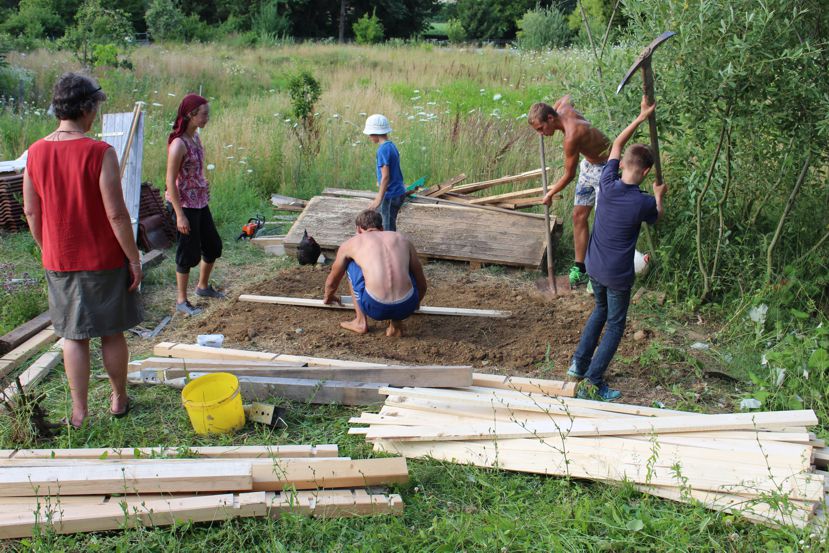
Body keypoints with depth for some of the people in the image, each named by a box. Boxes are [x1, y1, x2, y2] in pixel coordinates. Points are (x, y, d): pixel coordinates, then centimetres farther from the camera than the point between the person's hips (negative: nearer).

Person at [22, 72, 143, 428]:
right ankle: (119, 400, 28)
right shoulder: (99, 153, -18)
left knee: (73, 336, 12)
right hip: (103, 260, -4)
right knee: (111, 334, 13)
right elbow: (116, 214, -18)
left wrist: (48, 251, 18)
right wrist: (134, 258, -8)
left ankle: (79, 413, 18)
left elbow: (31, 211, 5)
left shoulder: (36, 152, -2)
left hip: (58, 262, 4)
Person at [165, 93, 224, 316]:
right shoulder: (178, 144, -22)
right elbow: (171, 181, -21)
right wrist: (179, 215, -21)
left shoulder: (195, 136, 4)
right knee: (189, 251, 1)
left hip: (200, 202, 9)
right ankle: (181, 301, 16)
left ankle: (203, 287, 39)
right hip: (185, 204, -9)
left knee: (213, 245, 18)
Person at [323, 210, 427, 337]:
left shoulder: (351, 243, 18)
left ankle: (360, 322, 25)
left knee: (351, 264, 25)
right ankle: (396, 324, 23)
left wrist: (328, 297, 57)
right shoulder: (402, 239, 22)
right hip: (406, 307, 2)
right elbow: (421, 283, 31)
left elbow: (332, 281, 34)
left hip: (375, 307, -2)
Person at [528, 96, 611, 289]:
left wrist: (550, 194, -8)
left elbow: (569, 175, -22)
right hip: (588, 165, 10)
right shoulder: (564, 109, -9)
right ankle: (580, 268, 17)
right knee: (579, 215, 9)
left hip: (604, 168, -10)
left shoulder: (571, 136, -33)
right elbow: (567, 98, 20)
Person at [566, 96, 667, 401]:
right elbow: (657, 217, 6)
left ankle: (579, 363, 31)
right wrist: (659, 195, 25)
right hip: (618, 275, -5)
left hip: (594, 267, 5)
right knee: (615, 325, 10)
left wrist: (641, 116, 11)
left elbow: (617, 144, 5)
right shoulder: (643, 203, -21)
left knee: (601, 310, 28)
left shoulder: (607, 185, -12)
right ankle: (592, 382, 6)